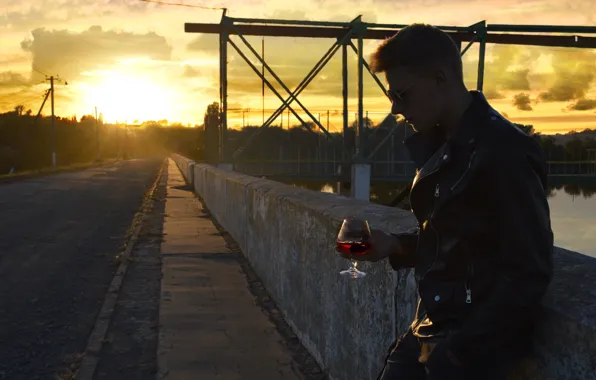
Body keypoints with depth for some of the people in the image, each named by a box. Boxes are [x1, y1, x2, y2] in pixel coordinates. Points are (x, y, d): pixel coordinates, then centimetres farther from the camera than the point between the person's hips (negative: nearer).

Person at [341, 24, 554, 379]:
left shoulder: (506, 151, -17)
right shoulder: (439, 146, 8)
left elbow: (530, 274, -18)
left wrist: (458, 348, -18)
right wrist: (396, 246, 1)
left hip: (477, 344, -7)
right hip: (431, 330, 7)